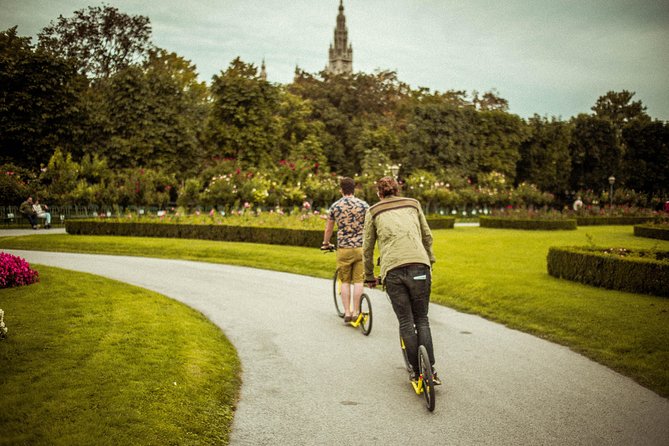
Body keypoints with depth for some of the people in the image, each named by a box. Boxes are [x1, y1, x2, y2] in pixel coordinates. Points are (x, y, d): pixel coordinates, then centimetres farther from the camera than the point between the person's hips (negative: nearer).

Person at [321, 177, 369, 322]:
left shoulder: (335, 206, 2)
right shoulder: (364, 205, 0)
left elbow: (328, 229, 12)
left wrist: (326, 244, 29)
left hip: (343, 248, 0)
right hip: (361, 247, 0)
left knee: (345, 281, 10)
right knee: (358, 281, 5)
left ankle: (347, 313, 10)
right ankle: (356, 313, 6)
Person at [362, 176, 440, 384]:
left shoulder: (373, 212, 17)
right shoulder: (413, 204, 21)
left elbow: (367, 248, 18)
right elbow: (427, 236, 22)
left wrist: (369, 277, 28)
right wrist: (430, 262, 35)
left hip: (392, 270, -1)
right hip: (419, 266, 1)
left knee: (406, 322, 7)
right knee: (422, 319, 11)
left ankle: (417, 371, 11)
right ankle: (430, 370, 4)